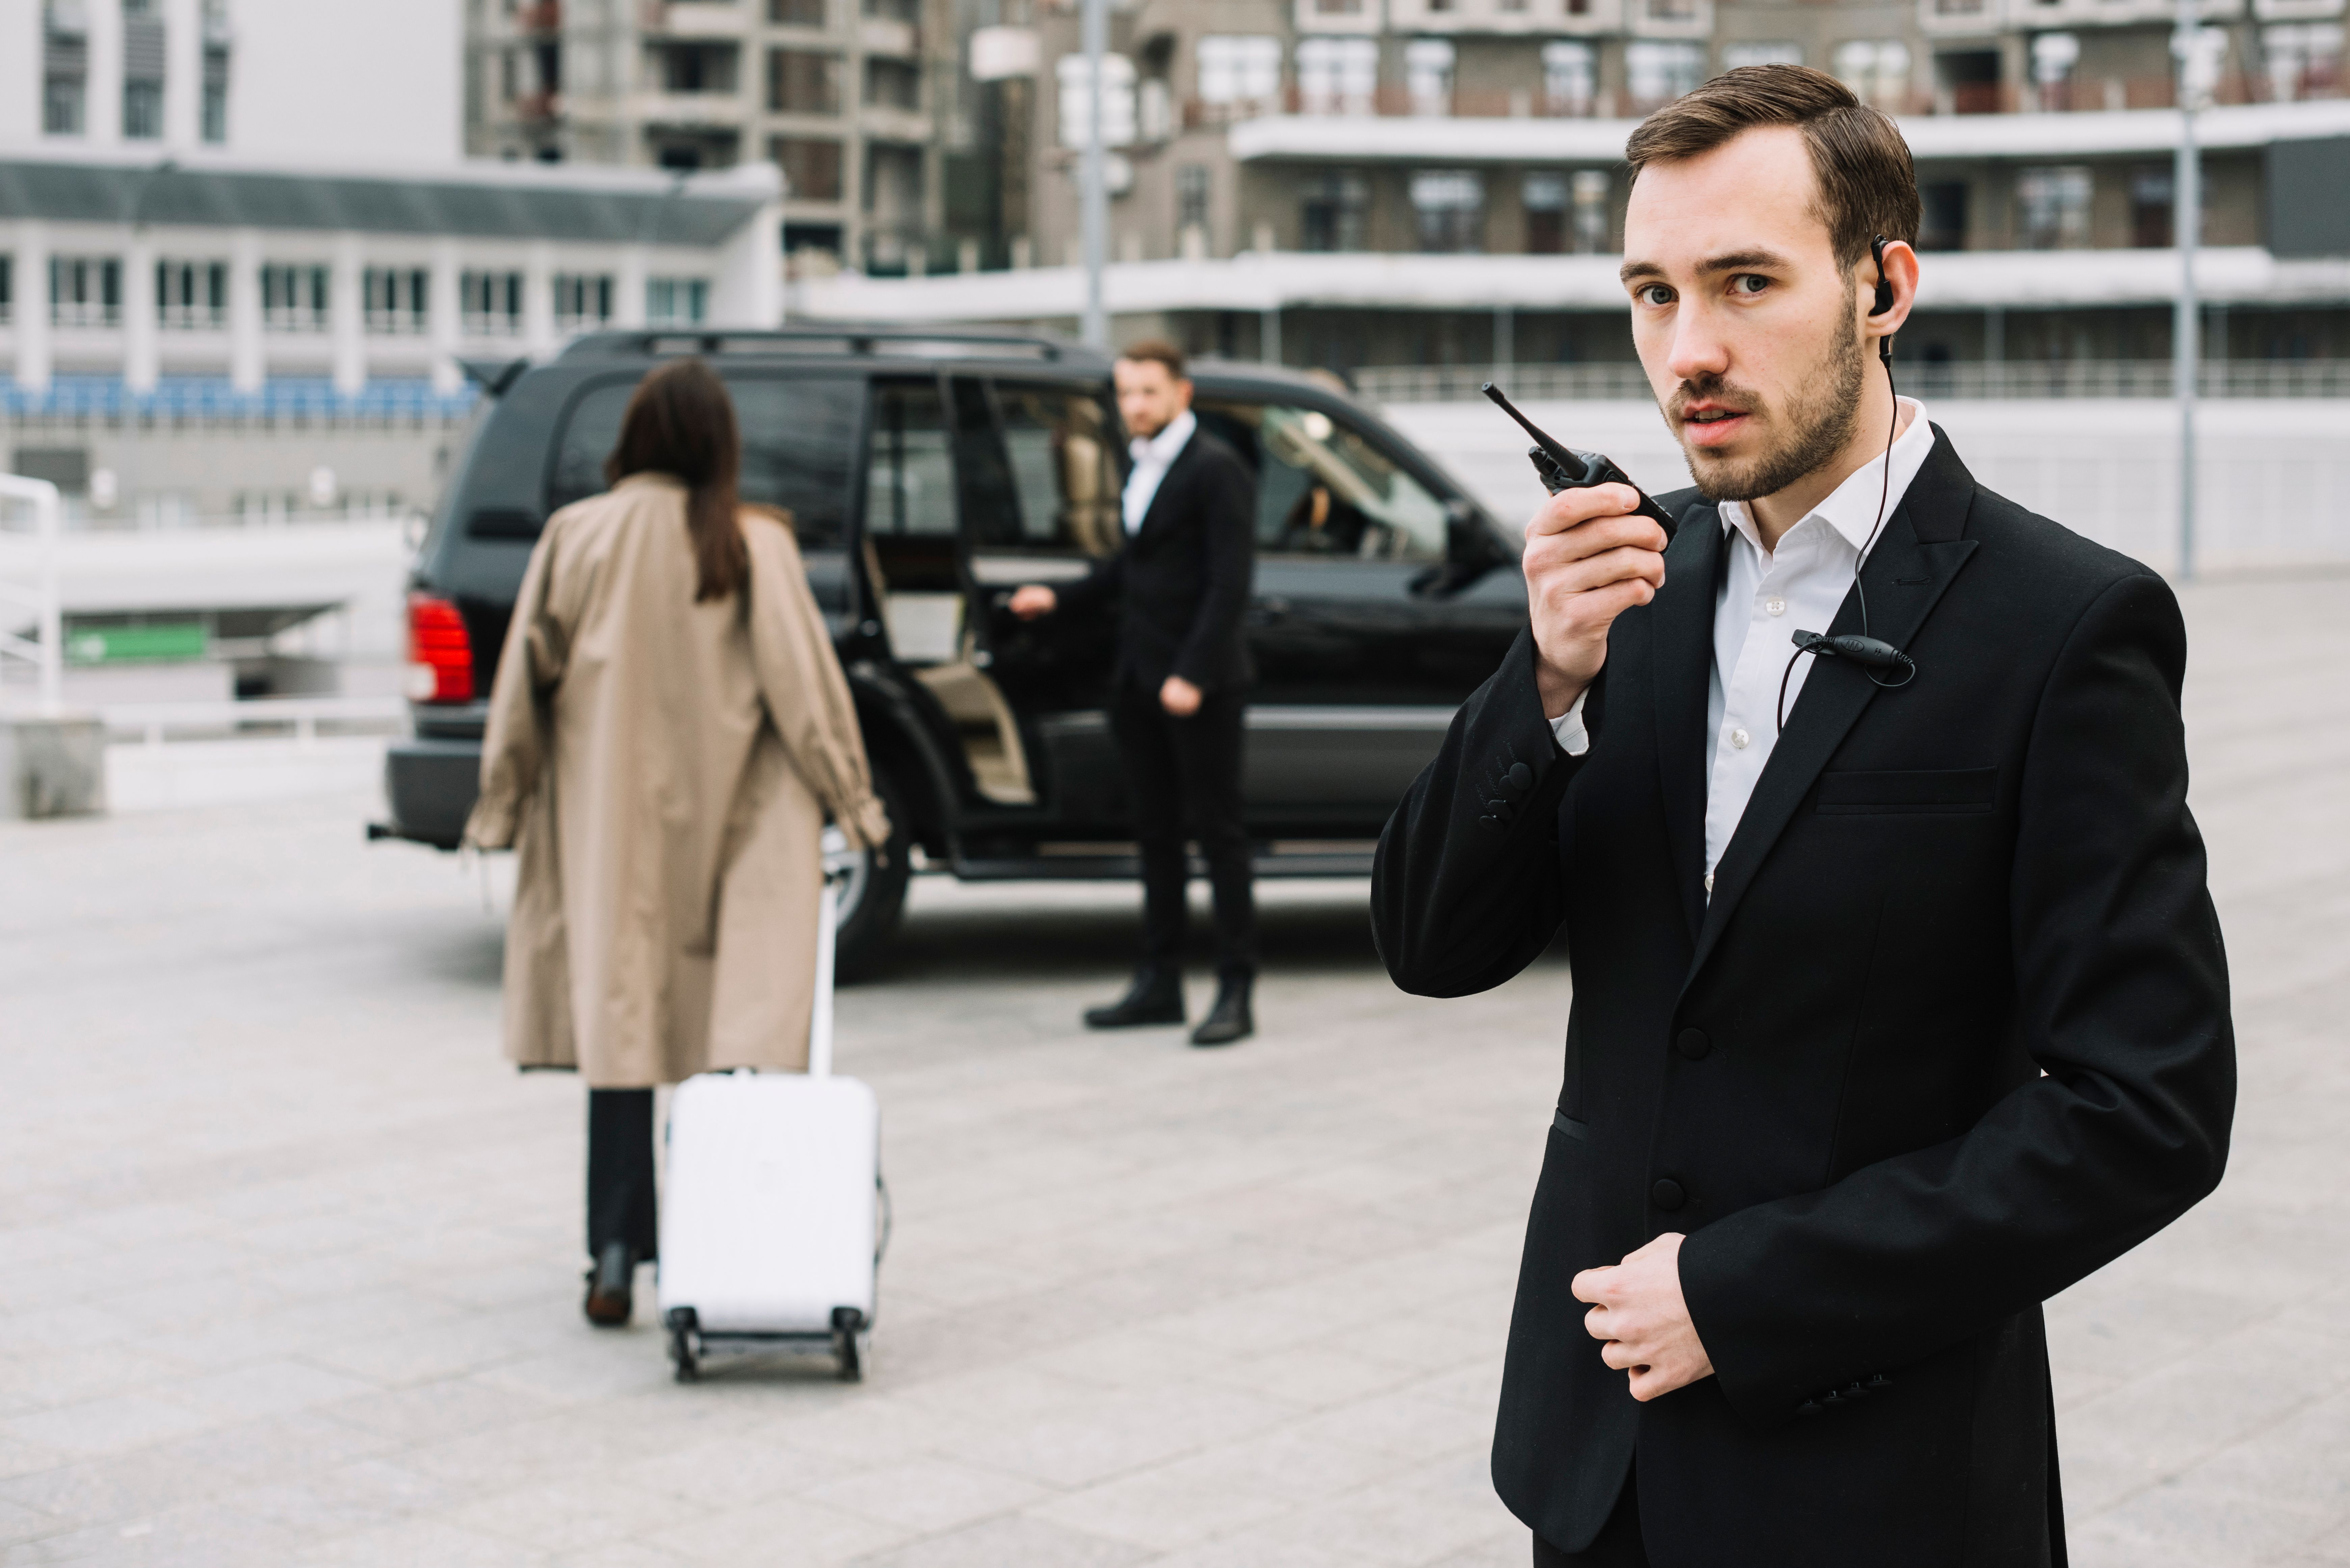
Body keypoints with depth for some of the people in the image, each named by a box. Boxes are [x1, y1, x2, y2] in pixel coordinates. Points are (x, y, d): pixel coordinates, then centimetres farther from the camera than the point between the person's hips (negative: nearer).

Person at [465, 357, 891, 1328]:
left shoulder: (579, 536, -2)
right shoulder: (755, 547, -5)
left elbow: (528, 677, 2)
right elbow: (803, 681, -5)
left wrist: (502, 802, 12)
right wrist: (852, 798, 4)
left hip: (610, 820, 1)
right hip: (729, 820, -1)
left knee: (619, 1020, 3)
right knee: (738, 1019, 3)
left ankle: (617, 1256, 0)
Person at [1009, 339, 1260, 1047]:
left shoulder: (1216, 470, -11)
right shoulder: (1142, 466, 14)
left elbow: (1230, 582, -16)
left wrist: (1192, 676, -21)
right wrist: (1061, 597, 20)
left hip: (1199, 683, -8)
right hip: (1138, 678, 8)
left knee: (1218, 834, -3)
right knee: (1156, 833, 12)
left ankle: (1236, 993, 2)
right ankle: (1159, 983, 19)